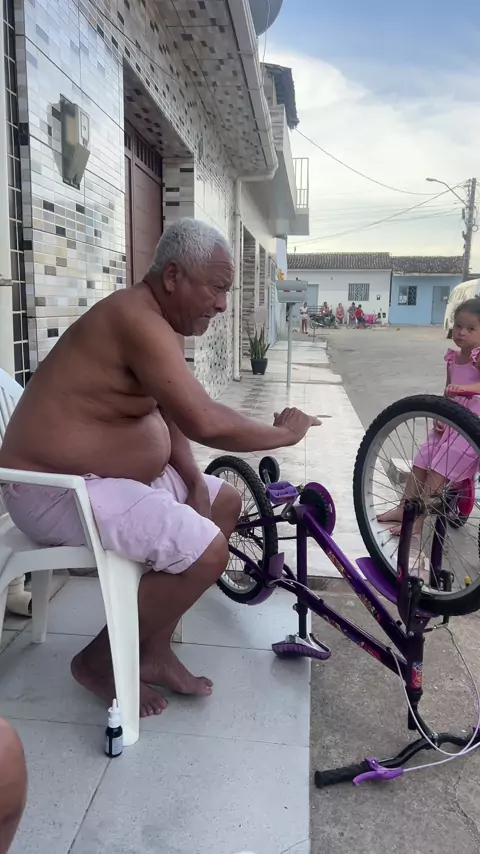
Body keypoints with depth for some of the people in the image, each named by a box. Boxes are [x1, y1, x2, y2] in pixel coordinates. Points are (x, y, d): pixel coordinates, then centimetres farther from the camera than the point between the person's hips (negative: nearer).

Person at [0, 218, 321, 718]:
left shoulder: (156, 322, 9)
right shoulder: (139, 321, -23)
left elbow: (170, 413, 13)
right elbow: (205, 423, -32)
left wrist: (194, 483, -2)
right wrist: (284, 433, -16)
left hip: (108, 473, 11)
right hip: (58, 489, -11)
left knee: (224, 502, 12)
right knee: (205, 552, -22)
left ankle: (153, 651, 15)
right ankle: (98, 661, 2)